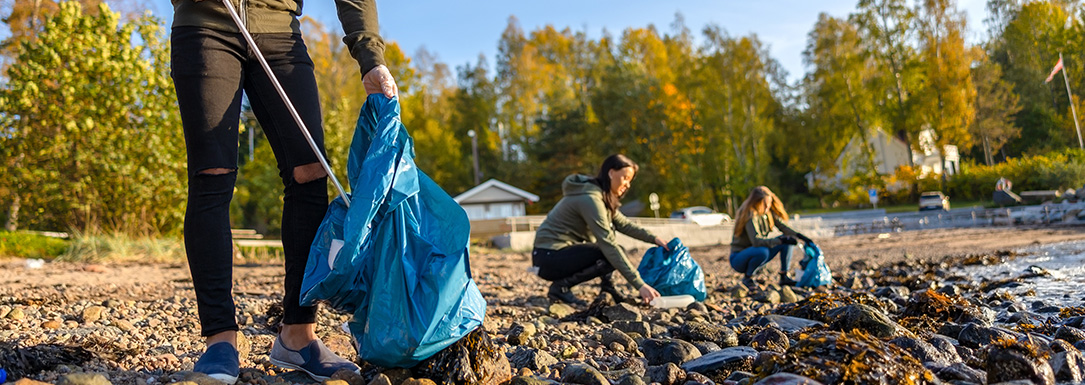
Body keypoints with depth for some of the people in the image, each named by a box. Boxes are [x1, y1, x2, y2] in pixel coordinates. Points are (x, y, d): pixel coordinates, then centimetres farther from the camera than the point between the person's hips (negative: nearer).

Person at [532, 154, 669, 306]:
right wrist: (639, 284, -30)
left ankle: (607, 285, 6)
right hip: (548, 256, -10)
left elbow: (623, 224, 13)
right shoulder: (590, 198, -22)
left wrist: (653, 239, -2)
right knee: (612, 256, -17)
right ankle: (560, 286, -9)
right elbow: (609, 245, -28)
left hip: (563, 249, 10)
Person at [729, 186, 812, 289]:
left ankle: (784, 277, 0)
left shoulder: (769, 212, 1)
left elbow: (783, 226, -2)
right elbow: (756, 241, -33)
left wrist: (799, 235, -20)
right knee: (762, 251, -38)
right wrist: (781, 240, -35)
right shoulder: (750, 215, -23)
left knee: (787, 240, -5)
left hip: (755, 255, 8)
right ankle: (747, 278, -13)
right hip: (738, 259, -8)